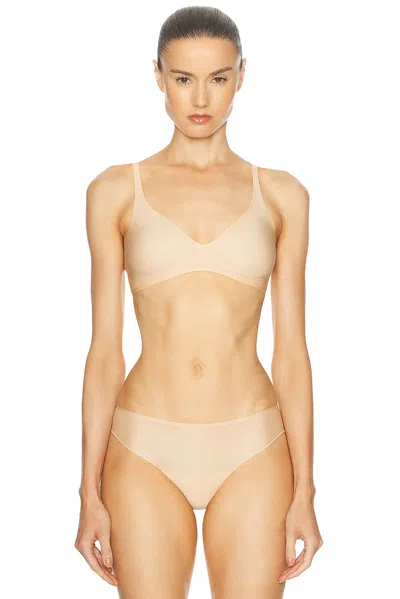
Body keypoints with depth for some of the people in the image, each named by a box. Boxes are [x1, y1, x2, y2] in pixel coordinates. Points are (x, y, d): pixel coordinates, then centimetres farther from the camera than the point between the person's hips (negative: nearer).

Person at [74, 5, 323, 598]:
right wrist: (90, 493, -1)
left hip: (251, 452, 1)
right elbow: (105, 351, 1)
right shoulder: (116, 190, 1)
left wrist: (304, 492, 0)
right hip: (146, 451, 0)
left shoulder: (281, 194, 3)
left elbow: (291, 352, 3)